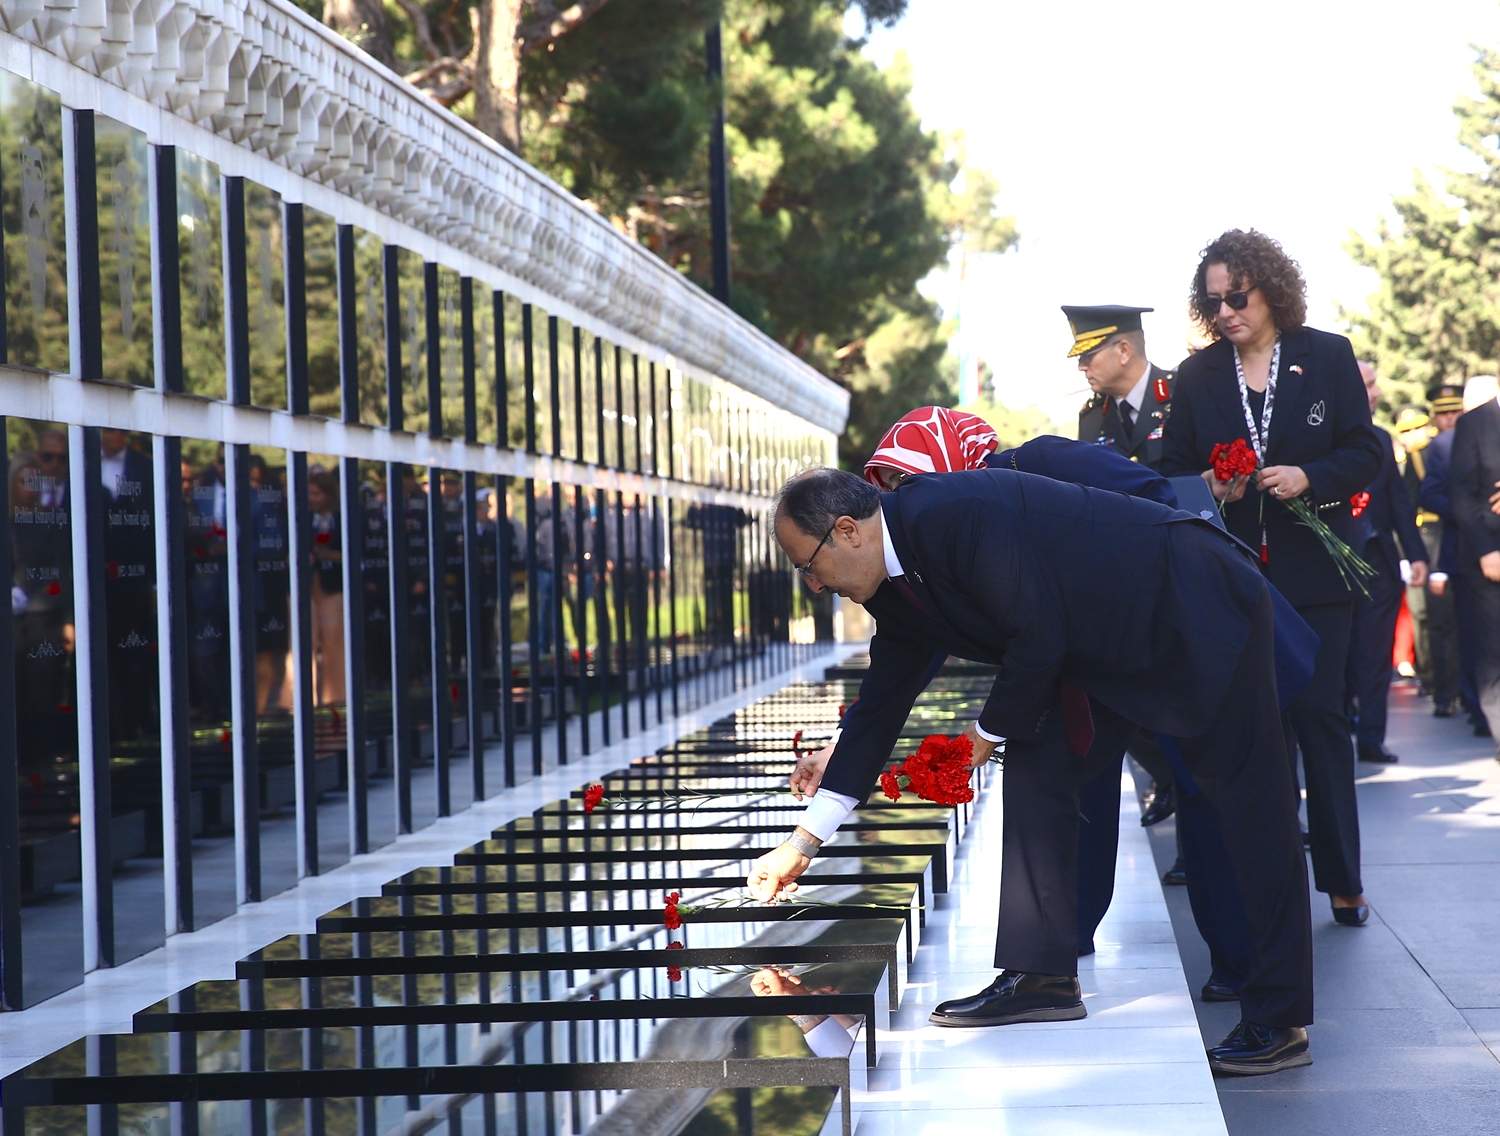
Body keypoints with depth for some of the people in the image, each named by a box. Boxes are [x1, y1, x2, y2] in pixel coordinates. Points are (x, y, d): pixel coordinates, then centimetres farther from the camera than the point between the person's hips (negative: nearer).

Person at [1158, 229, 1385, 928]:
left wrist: (1307, 477, -17)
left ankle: (1341, 878, 5)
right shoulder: (1197, 376, 6)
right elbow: (1173, 473, 9)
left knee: (1319, 714, -2)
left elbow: (1365, 455, -1)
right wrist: (1210, 488, -12)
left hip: (1314, 569, -2)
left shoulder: (1328, 357, 0)